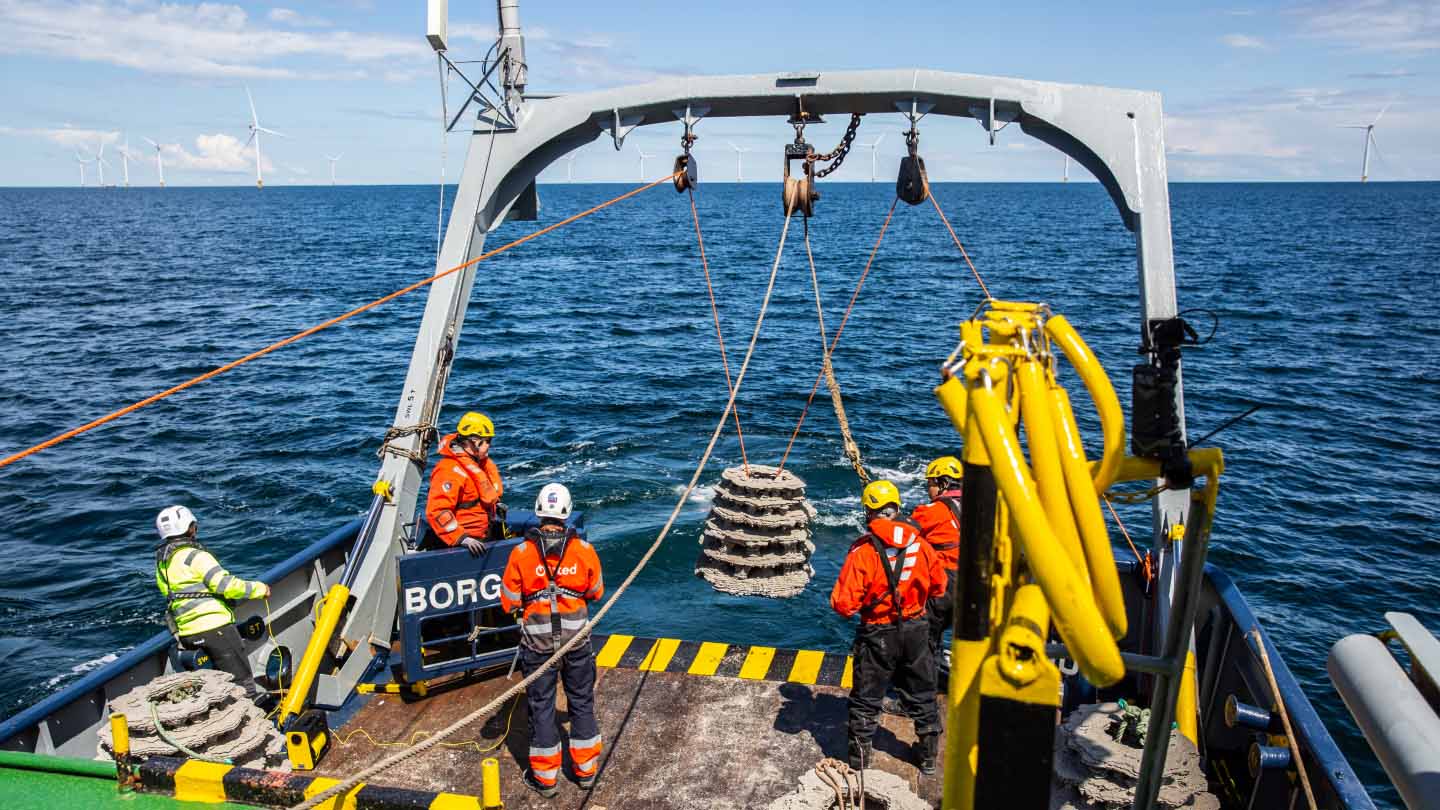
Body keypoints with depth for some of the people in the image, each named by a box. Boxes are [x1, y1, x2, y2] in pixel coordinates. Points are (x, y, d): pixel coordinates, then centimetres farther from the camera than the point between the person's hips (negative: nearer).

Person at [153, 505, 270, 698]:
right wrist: (259, 588, -6)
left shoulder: (161, 561, 13)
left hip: (186, 632, 8)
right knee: (243, 680, -2)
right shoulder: (195, 556, -12)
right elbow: (225, 585, -18)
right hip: (214, 625, -8)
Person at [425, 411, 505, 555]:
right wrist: (462, 539, -29)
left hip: (484, 536, 9)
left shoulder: (484, 463, 12)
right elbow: (436, 511, -24)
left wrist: (496, 504, 17)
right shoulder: (451, 470, -17)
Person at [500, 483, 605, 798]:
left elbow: (509, 603, -7)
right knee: (582, 702, 17)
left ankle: (545, 777, 23)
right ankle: (586, 769, 30)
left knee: (541, 705, 12)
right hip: (577, 638, 1)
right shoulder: (584, 550, -11)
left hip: (538, 642, -1)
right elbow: (596, 592, 4)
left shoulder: (521, 553, -14)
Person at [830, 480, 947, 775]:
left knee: (866, 698, 13)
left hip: (877, 635, -3)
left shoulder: (863, 552, -19)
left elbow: (843, 604, -20)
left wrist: (855, 605, 2)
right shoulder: (919, 545, -8)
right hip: (916, 630, 4)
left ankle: (859, 758, 22)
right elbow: (939, 586, 7)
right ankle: (929, 756, 34)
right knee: (921, 695, 21)